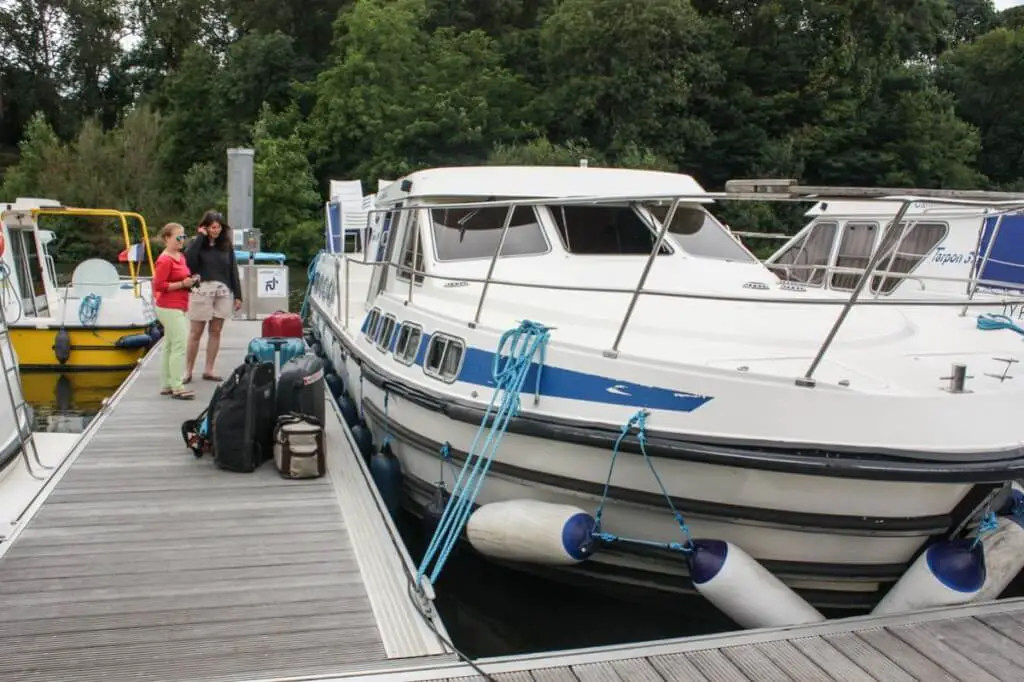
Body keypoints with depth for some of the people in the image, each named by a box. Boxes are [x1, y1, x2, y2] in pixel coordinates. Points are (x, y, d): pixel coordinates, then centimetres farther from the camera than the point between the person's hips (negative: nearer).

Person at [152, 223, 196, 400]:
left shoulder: (180, 256, 13)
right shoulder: (165, 260, -15)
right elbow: (158, 285, -19)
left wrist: (190, 280, 7)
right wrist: (183, 284, -20)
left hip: (177, 308, 10)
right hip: (170, 308, -10)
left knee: (170, 347, 13)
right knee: (180, 346, -12)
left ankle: (166, 385, 20)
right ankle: (177, 387, -9)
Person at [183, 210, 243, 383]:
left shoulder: (226, 245, 9)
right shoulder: (198, 243, 1)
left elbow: (233, 270, 10)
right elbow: (188, 260, -19)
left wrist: (237, 295, 6)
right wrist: (200, 237, -13)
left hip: (223, 292, 3)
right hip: (202, 290, -3)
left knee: (215, 331, 6)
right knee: (196, 332, 2)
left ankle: (209, 370, 14)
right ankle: (188, 370, 8)